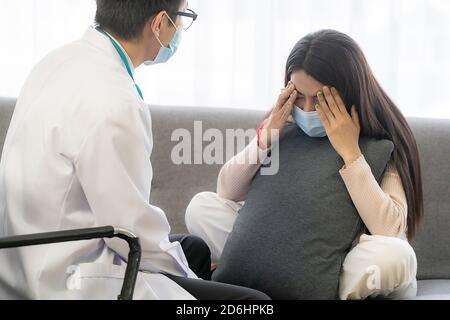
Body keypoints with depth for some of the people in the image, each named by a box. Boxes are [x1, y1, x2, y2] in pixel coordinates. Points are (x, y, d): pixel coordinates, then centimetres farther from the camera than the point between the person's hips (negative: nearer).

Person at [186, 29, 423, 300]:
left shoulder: (383, 142, -16)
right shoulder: (290, 125, -4)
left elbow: (390, 231, -30)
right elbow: (226, 192, -6)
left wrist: (349, 151, -30)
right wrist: (267, 136, -20)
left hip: (353, 267, -2)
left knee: (395, 255, -38)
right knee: (202, 207, -10)